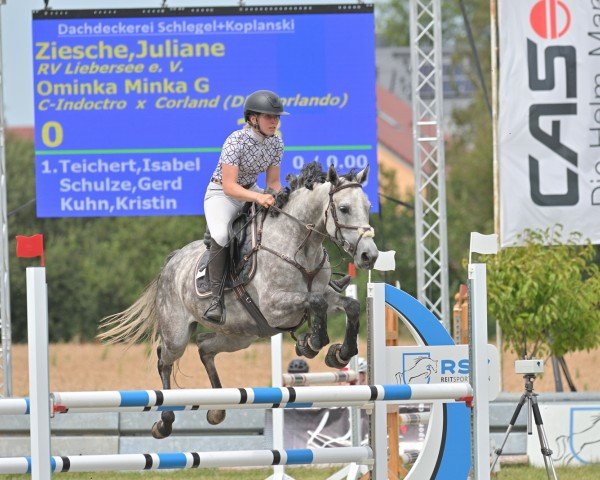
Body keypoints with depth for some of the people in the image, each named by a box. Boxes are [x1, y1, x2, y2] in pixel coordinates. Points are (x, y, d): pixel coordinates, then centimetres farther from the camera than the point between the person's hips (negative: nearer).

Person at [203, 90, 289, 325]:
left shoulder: (276, 143, -4)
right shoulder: (236, 141, -25)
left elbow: (273, 181, 3)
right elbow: (229, 186, -31)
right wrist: (258, 197, -45)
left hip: (251, 192, 7)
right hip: (221, 193, -7)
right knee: (221, 235, -34)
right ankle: (216, 298, -28)